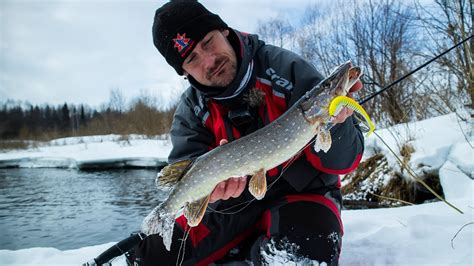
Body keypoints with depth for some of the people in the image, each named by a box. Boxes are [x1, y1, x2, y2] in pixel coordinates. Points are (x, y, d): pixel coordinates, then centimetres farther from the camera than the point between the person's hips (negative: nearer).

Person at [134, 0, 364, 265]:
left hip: (302, 195, -2)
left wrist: (333, 124, -38)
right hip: (233, 205, 3)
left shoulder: (288, 69, -15)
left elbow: (346, 162, -16)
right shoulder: (191, 111, -5)